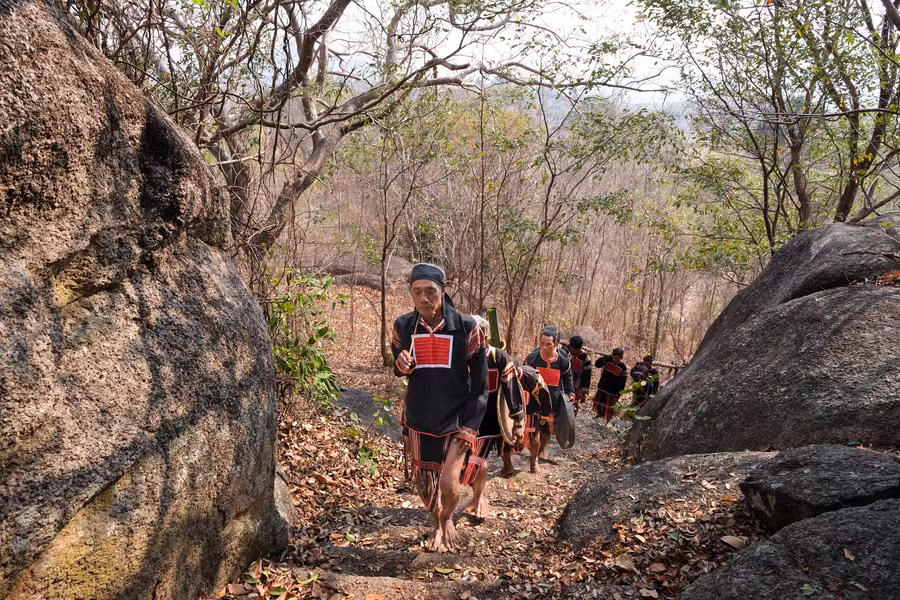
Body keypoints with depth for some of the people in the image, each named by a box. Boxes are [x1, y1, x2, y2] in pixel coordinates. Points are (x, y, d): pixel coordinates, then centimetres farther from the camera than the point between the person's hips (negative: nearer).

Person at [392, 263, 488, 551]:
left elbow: (479, 387, -6)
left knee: (449, 483, -14)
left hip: (457, 421, -3)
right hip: (419, 421, 3)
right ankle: (438, 524, 44)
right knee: (423, 483, 12)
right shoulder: (403, 326, -6)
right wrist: (401, 365, -14)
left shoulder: (467, 328, -13)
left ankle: (448, 519, 21)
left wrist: (468, 427, -9)